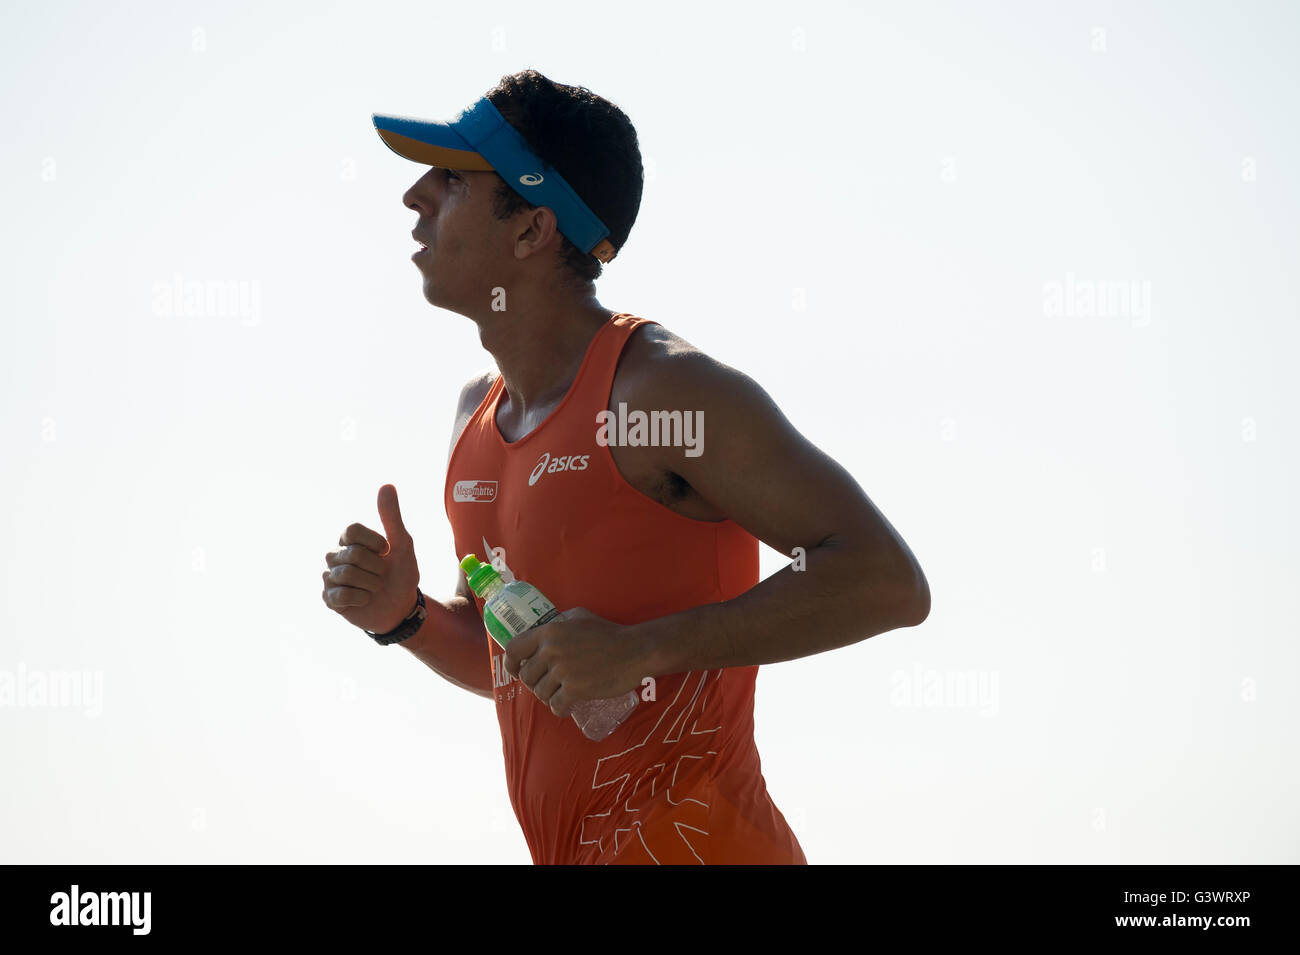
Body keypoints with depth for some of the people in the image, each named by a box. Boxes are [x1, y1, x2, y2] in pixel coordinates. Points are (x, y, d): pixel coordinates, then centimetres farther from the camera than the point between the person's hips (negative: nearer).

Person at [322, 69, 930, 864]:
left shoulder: (666, 386, -13)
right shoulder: (478, 413, 10)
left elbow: (890, 582, -19)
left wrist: (639, 648, -22)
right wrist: (404, 617, 1)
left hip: (695, 845, -7)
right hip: (571, 852, 7)